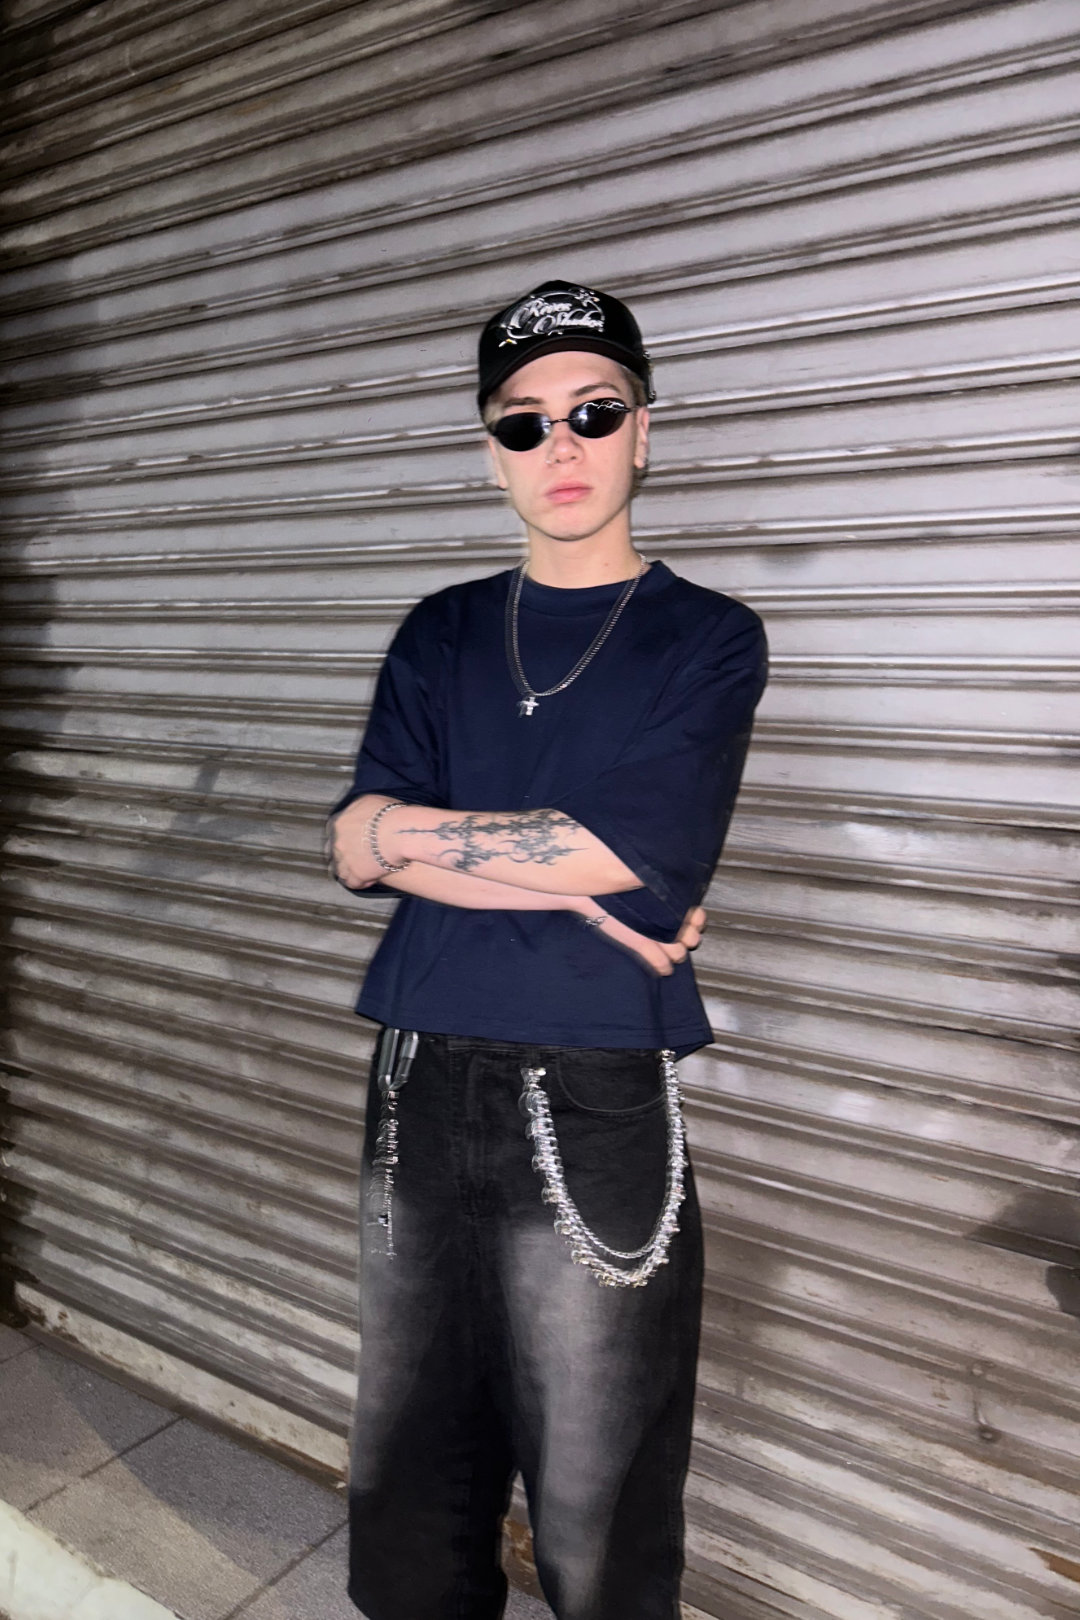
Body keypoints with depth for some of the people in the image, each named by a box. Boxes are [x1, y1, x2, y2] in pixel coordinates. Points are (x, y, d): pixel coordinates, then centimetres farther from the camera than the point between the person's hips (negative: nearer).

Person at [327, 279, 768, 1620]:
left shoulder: (708, 639, 0)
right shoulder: (440, 634, 10)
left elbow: (616, 854, -14)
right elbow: (356, 851, -2)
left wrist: (419, 830, -5)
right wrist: (579, 887, -11)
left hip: (595, 1102, -3)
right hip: (421, 1082, 4)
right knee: (406, 1488, 18)